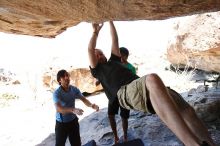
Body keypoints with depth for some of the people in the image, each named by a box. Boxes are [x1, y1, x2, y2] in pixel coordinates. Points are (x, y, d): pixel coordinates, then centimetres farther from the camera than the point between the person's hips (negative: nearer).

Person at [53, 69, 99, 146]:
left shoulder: (74, 89, -8)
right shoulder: (57, 93, -22)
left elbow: (83, 99, -8)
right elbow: (58, 108, -34)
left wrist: (91, 105, -31)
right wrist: (73, 110, -50)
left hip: (73, 120, 4)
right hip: (61, 123, -4)